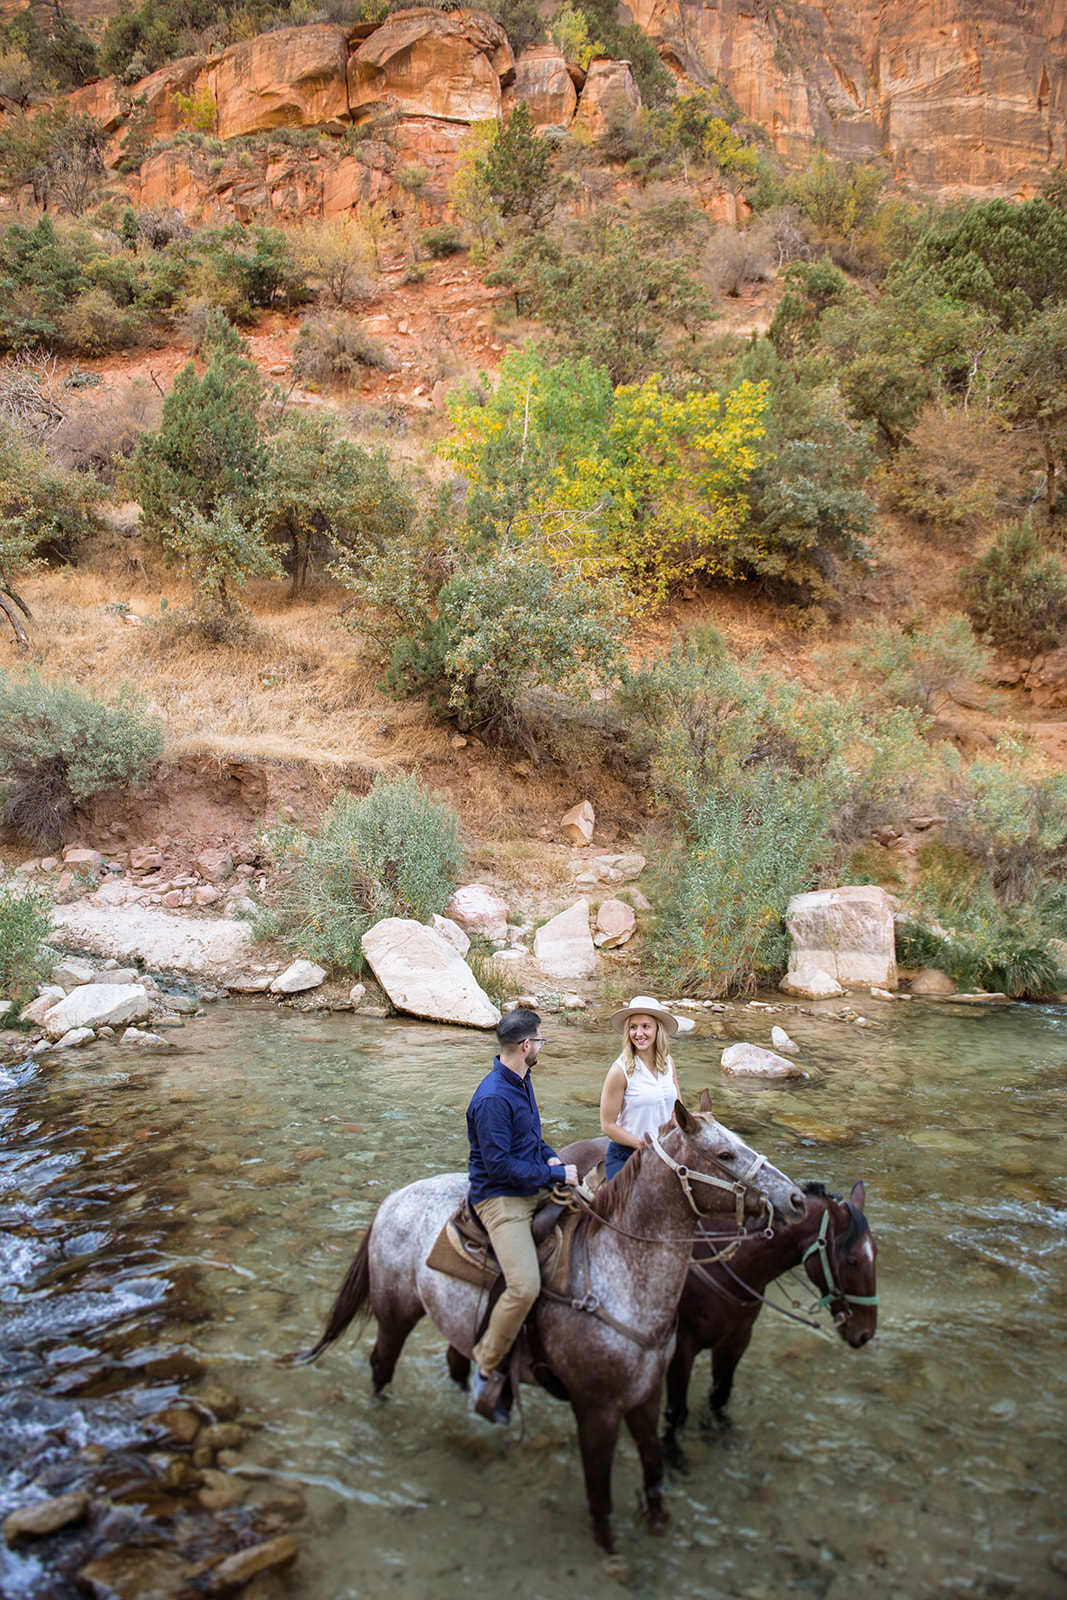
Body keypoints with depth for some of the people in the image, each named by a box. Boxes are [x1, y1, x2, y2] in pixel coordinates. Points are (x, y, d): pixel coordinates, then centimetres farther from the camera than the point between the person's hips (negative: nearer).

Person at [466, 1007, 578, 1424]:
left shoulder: (522, 1081, 8)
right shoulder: (492, 1099, -24)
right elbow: (499, 1165, -24)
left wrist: (551, 1157, 3)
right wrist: (556, 1174, -17)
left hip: (534, 1187, 10)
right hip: (501, 1199, -10)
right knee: (525, 1286, -23)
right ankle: (486, 1370, -2)